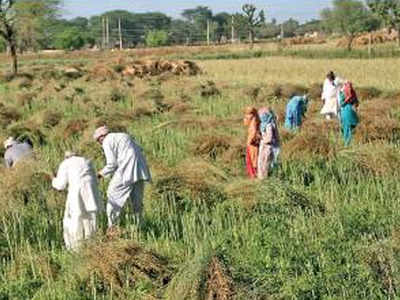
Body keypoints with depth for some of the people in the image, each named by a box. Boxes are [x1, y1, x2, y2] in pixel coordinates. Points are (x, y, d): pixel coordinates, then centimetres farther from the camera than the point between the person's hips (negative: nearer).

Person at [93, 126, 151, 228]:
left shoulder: (107, 142, 1)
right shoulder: (123, 136, 26)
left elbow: (112, 164, -8)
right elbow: (139, 149, 18)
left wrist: (101, 174, 7)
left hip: (127, 170, -8)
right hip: (140, 169, 8)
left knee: (114, 194, 4)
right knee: (137, 199, 13)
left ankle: (112, 226, 3)